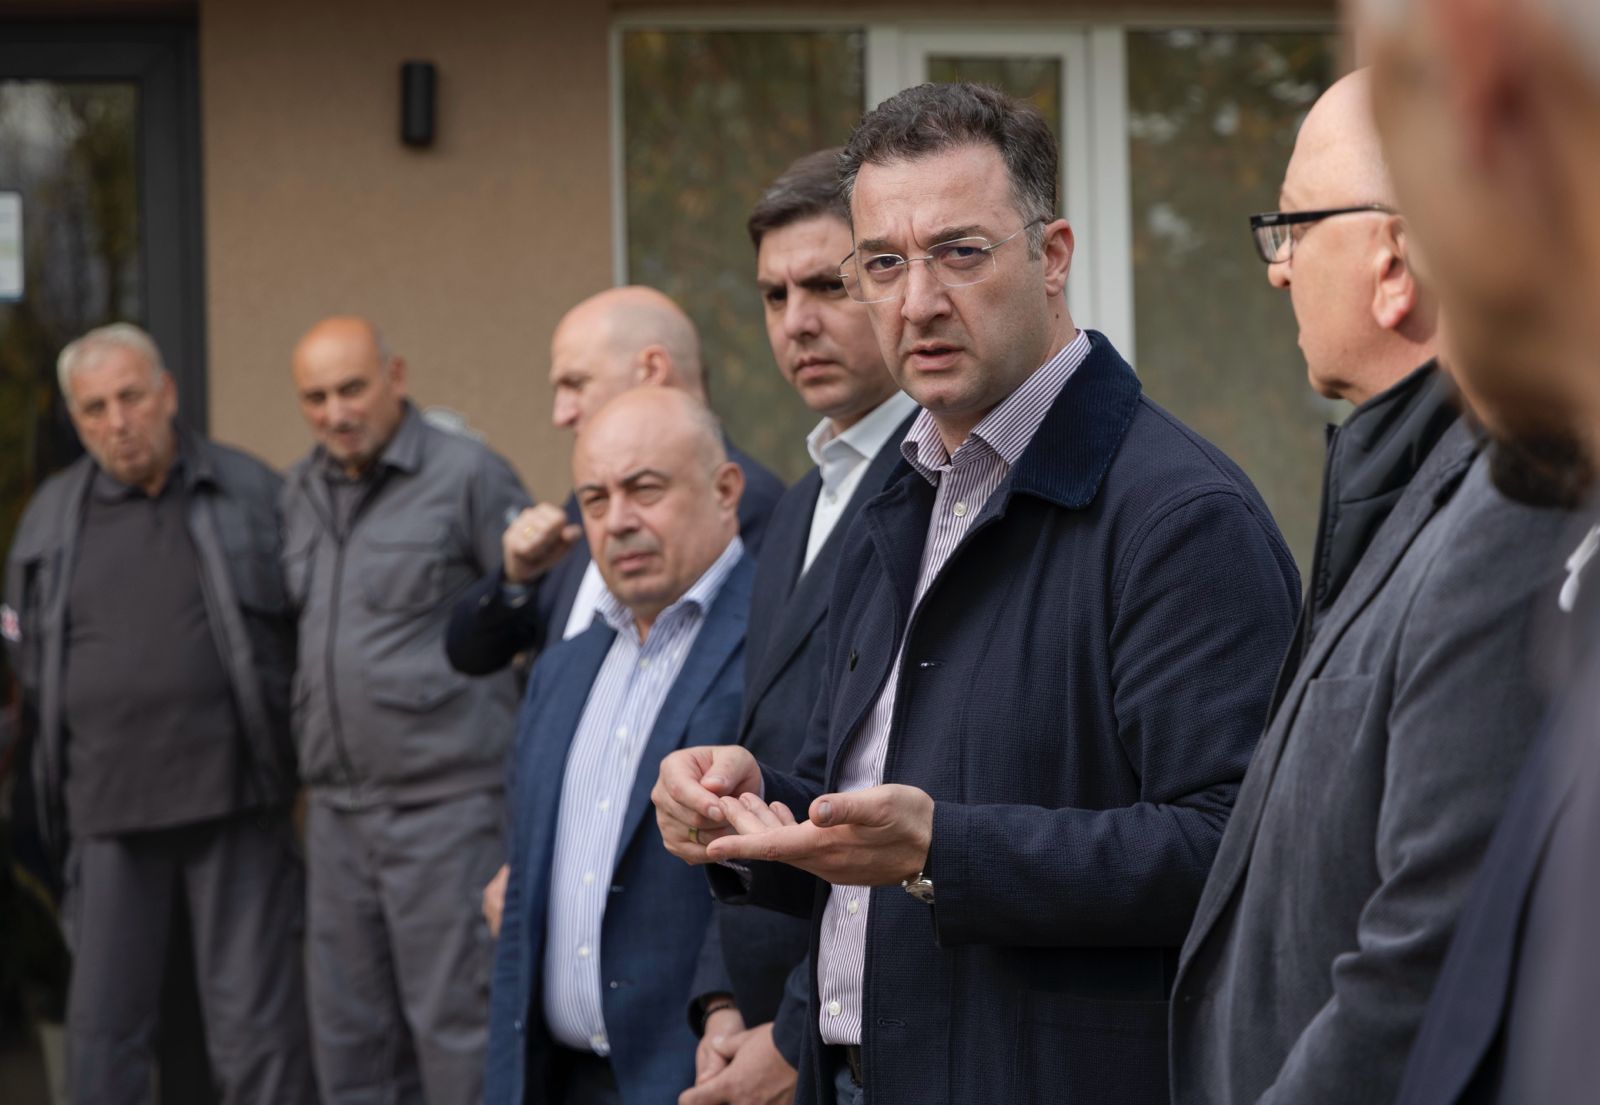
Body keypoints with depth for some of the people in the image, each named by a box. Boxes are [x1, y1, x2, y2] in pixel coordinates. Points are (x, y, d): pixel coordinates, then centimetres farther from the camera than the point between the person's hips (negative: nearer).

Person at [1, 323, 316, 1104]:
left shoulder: (250, 491, 2)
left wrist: (274, 740, 3)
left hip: (236, 803, -2)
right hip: (109, 810, 3)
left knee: (255, 1026, -1)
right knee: (102, 1030, 5)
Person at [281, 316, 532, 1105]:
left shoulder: (467, 475, -7)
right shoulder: (300, 493, 14)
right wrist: (312, 765, 16)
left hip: (445, 798, -7)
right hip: (336, 808, 7)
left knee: (456, 1025, -6)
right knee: (349, 1035, 11)